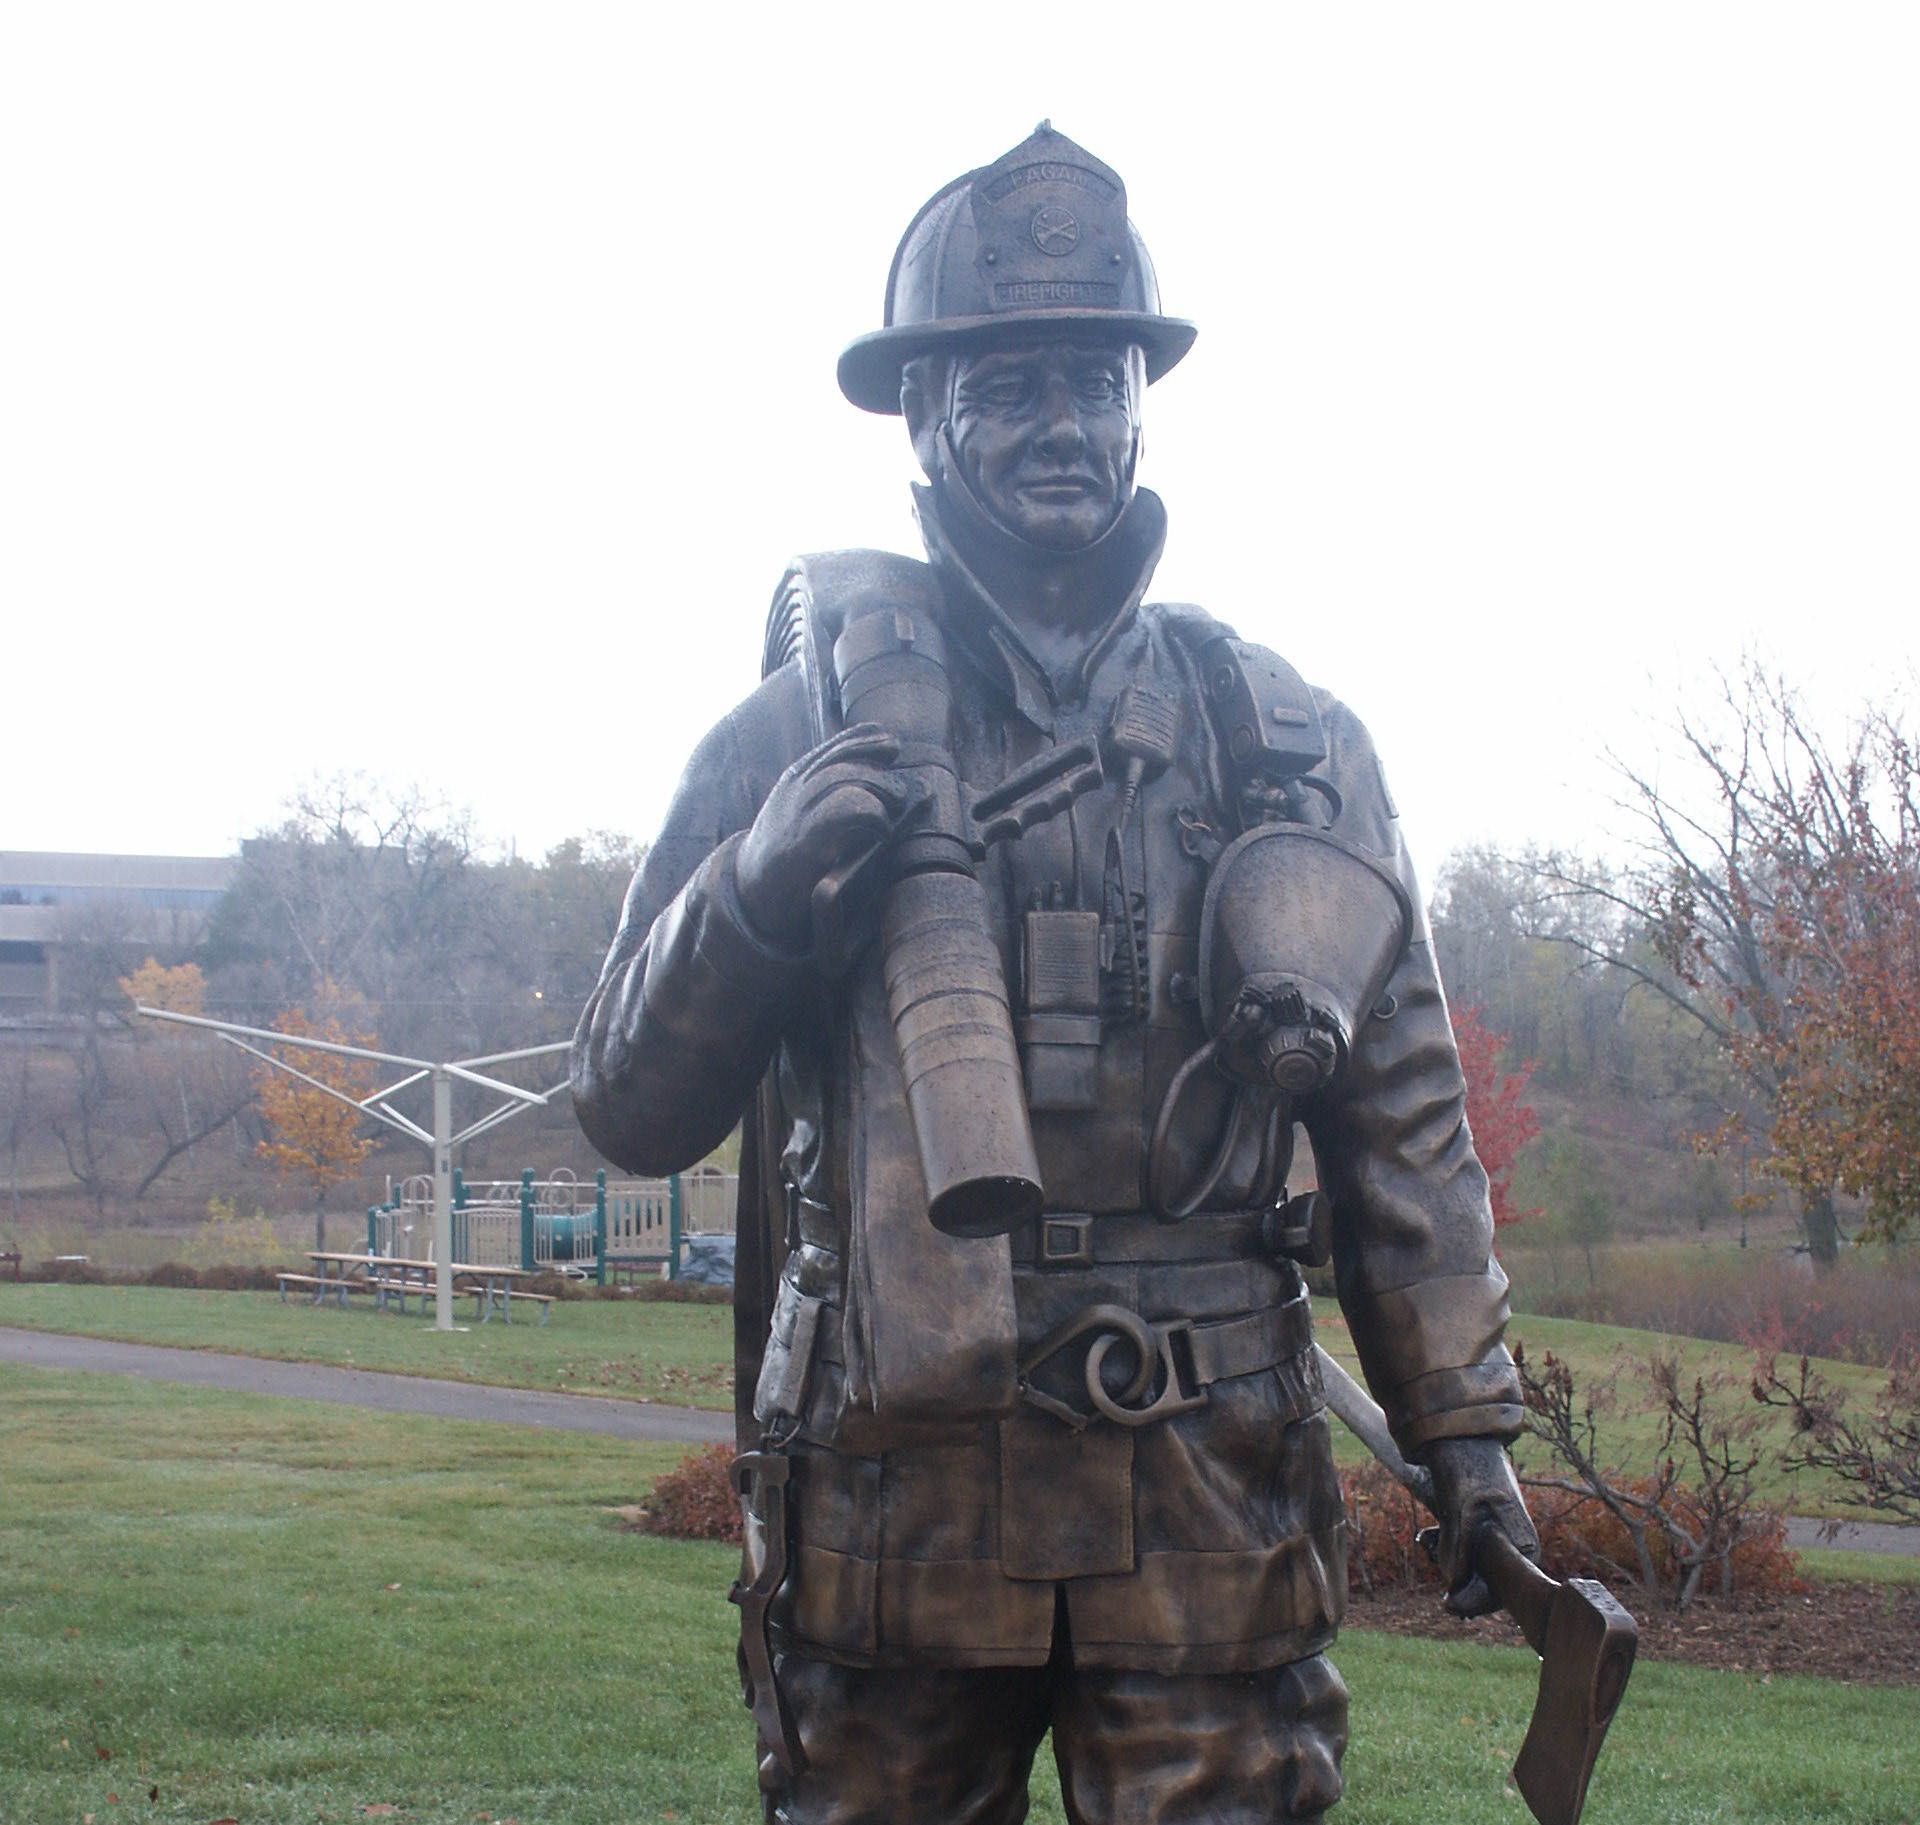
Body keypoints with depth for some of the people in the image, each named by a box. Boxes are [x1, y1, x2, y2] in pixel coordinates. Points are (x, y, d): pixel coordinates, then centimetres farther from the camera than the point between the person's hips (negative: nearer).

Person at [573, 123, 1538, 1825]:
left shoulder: (1289, 741, 8)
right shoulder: (797, 734, 4)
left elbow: (1403, 1116, 12)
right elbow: (631, 1107, 4)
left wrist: (1464, 1427, 8)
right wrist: (756, 889, -14)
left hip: (1209, 1505, 1)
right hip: (891, 1484, 0)